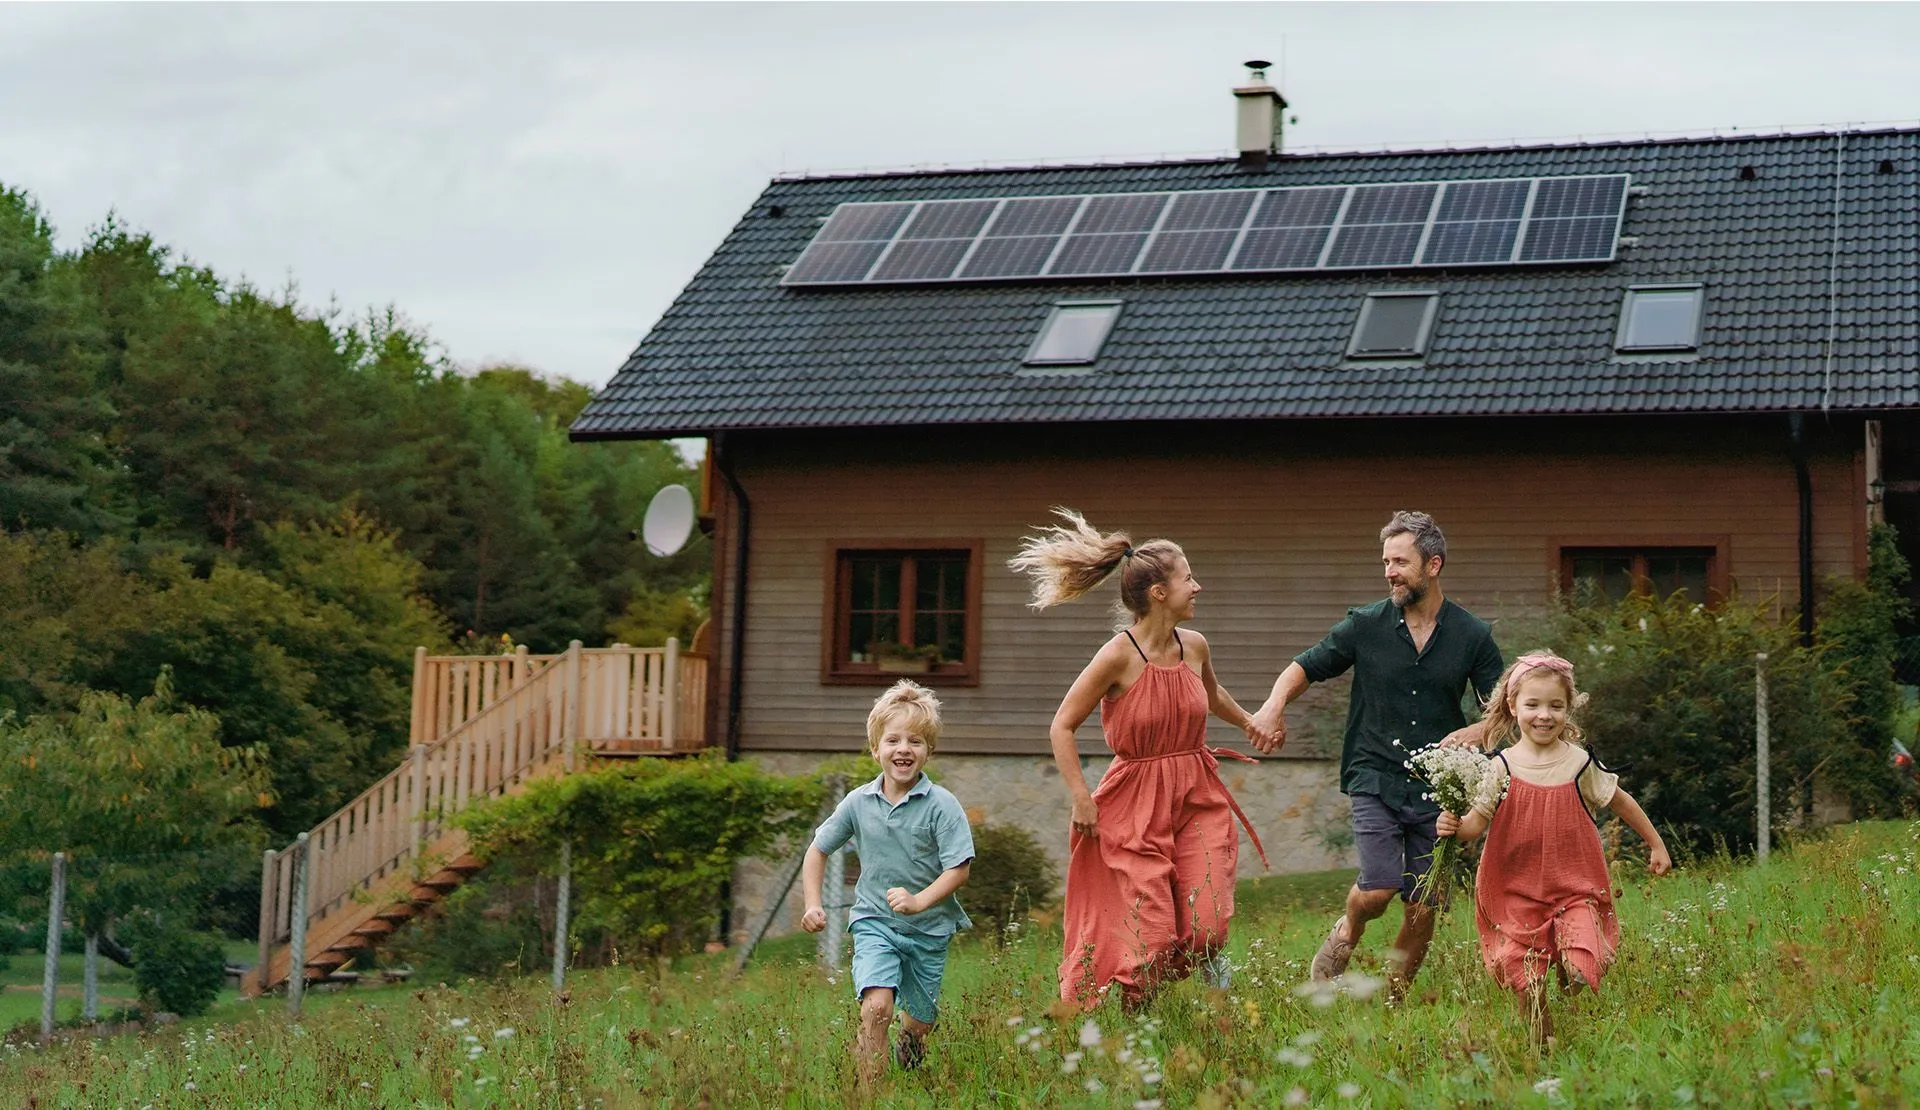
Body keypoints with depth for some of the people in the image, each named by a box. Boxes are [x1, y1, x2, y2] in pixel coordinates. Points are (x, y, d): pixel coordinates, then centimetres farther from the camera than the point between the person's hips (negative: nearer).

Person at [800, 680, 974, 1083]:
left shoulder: (942, 804, -13)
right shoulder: (858, 803, -4)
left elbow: (959, 869, -15)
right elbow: (818, 850, 9)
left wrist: (919, 901, -29)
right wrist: (813, 904, -2)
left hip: (929, 928, 0)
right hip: (874, 923, 0)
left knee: (923, 1018, 16)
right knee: (876, 1007, -23)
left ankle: (910, 1041, 53)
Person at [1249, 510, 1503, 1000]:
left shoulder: (1472, 636, 3)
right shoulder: (1365, 625, 1)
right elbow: (1306, 666, 8)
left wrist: (1472, 734, -14)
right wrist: (1274, 706, -12)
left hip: (1437, 787, 1)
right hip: (1376, 778, -1)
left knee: (1423, 909, 2)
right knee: (1377, 891, -16)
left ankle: (1393, 1003, 21)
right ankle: (1346, 933, 18)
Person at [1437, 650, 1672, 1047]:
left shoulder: (1579, 762, -2)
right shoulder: (1502, 768, -4)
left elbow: (1620, 802, 13)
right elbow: (1477, 822, -5)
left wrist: (1656, 845, 22)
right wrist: (1454, 828, -28)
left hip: (1574, 889, 0)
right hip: (1517, 892, 0)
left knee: (1579, 972, -15)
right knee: (1527, 987, -2)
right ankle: (1541, 1046, 23)